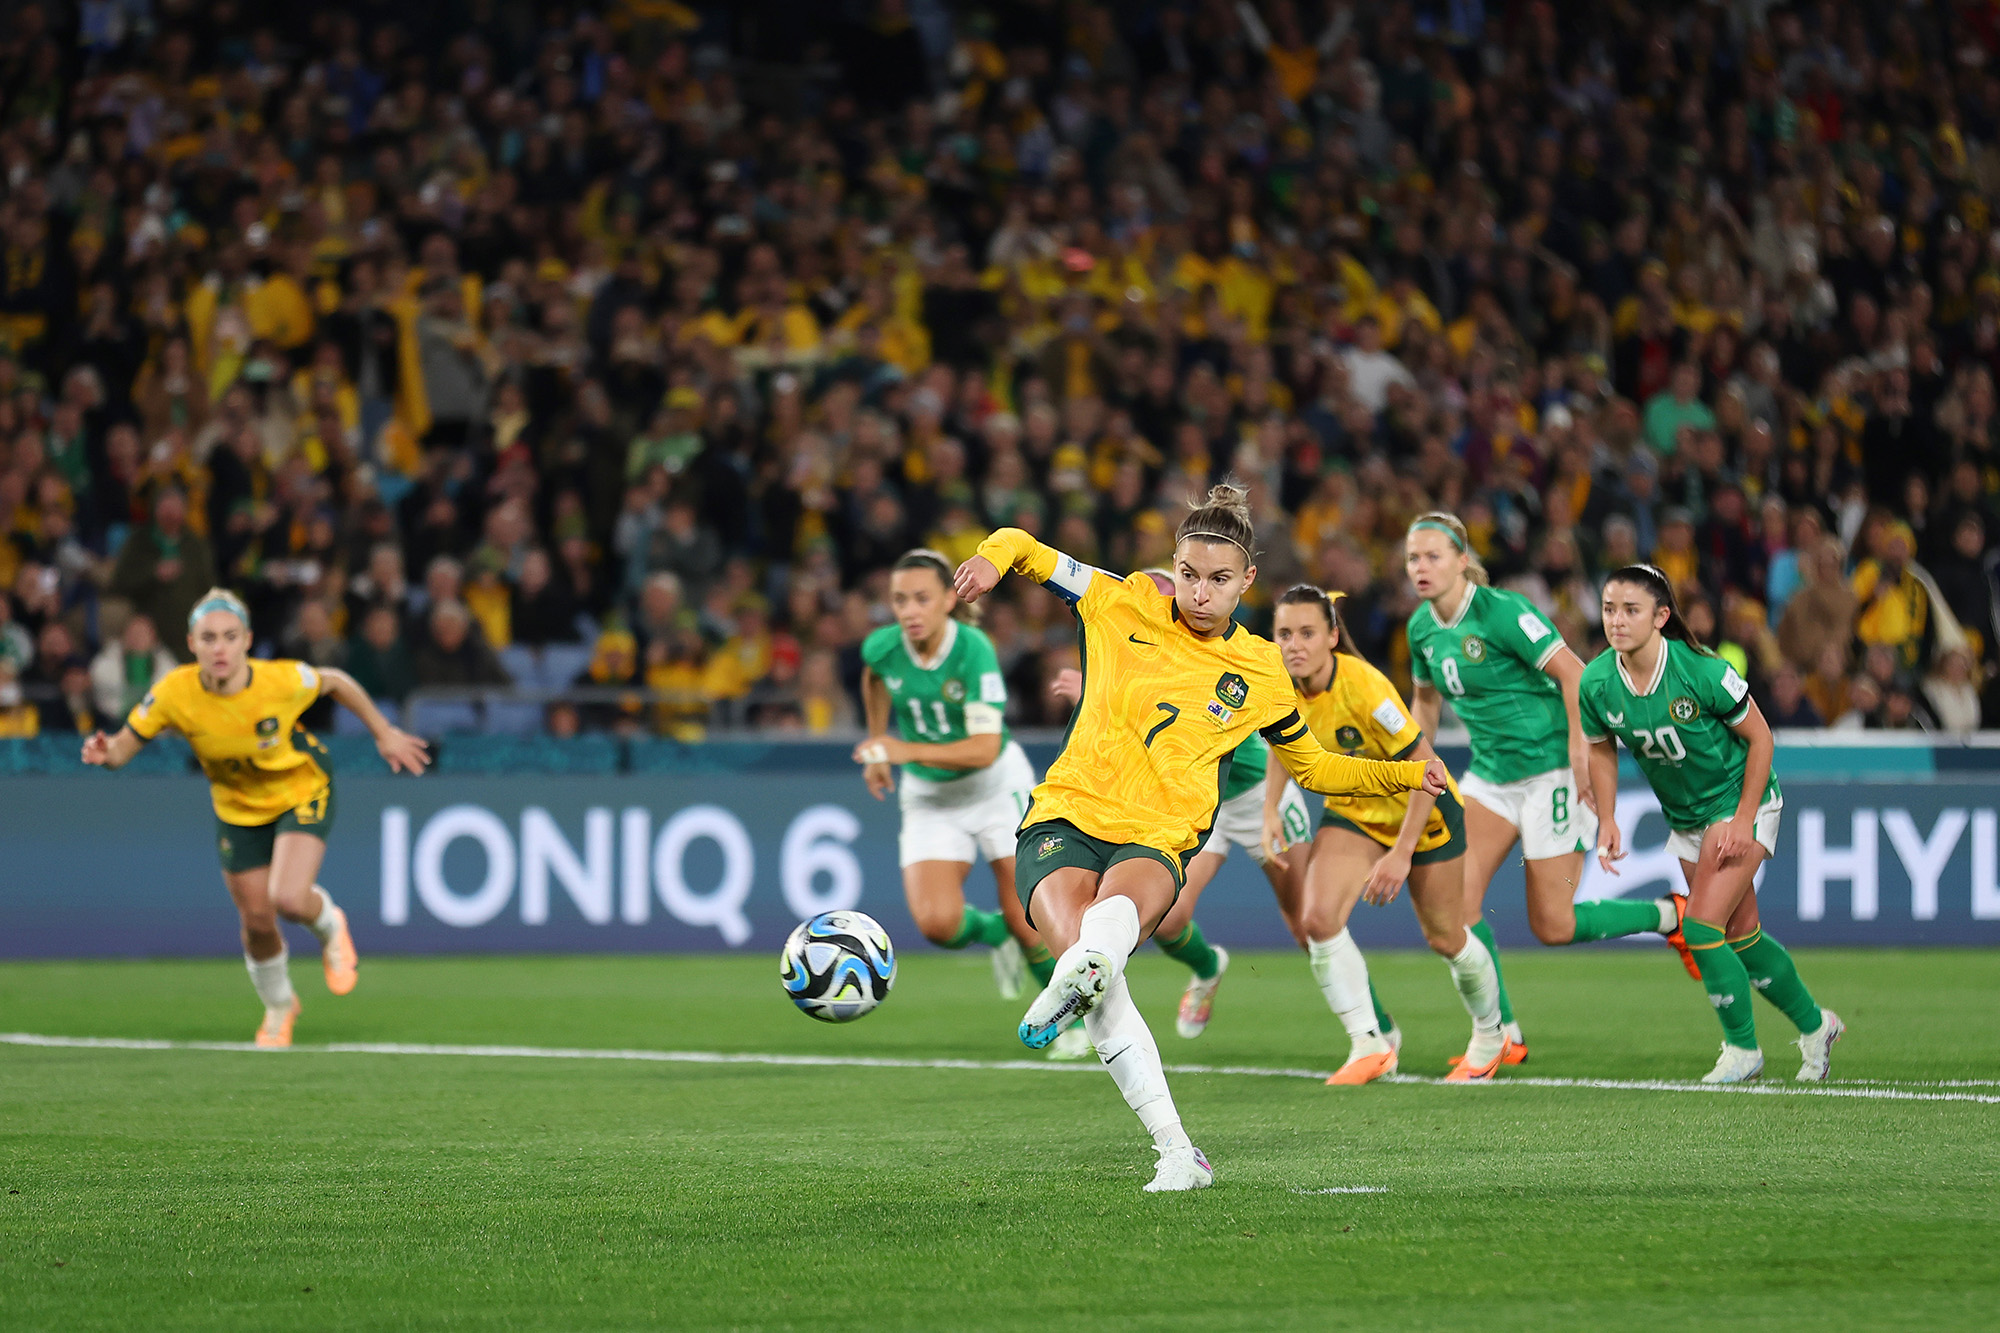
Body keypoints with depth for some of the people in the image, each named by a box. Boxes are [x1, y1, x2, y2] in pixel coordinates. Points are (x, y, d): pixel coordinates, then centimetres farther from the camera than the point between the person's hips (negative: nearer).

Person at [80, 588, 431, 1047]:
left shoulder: (283, 680, -30)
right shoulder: (174, 693, -27)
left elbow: (336, 682, -9)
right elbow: (124, 746, -18)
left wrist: (384, 733, 2)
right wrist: (106, 752, -43)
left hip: (302, 790, -2)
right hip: (237, 810, 2)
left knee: (289, 900, -23)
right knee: (257, 920, 6)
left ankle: (329, 925, 16)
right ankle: (278, 1008, 38)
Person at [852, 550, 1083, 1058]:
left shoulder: (973, 649, -27)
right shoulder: (882, 648, -15)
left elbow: (985, 748, -32)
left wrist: (908, 751, -41)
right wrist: (878, 750, 15)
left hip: (996, 785, -3)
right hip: (928, 798, 3)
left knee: (1026, 922, -4)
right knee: (936, 922, -17)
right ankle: (993, 931, 18)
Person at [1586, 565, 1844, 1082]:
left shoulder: (1702, 672, -27)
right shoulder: (1597, 684, -14)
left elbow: (1759, 737, -15)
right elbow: (1601, 749, 5)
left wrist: (1744, 820, -17)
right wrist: (1608, 822, -4)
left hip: (1742, 805, -6)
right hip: (1686, 820, 6)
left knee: (1701, 929, -15)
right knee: (1741, 938, 13)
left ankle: (1742, 1049, 4)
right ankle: (1814, 1025, 35)